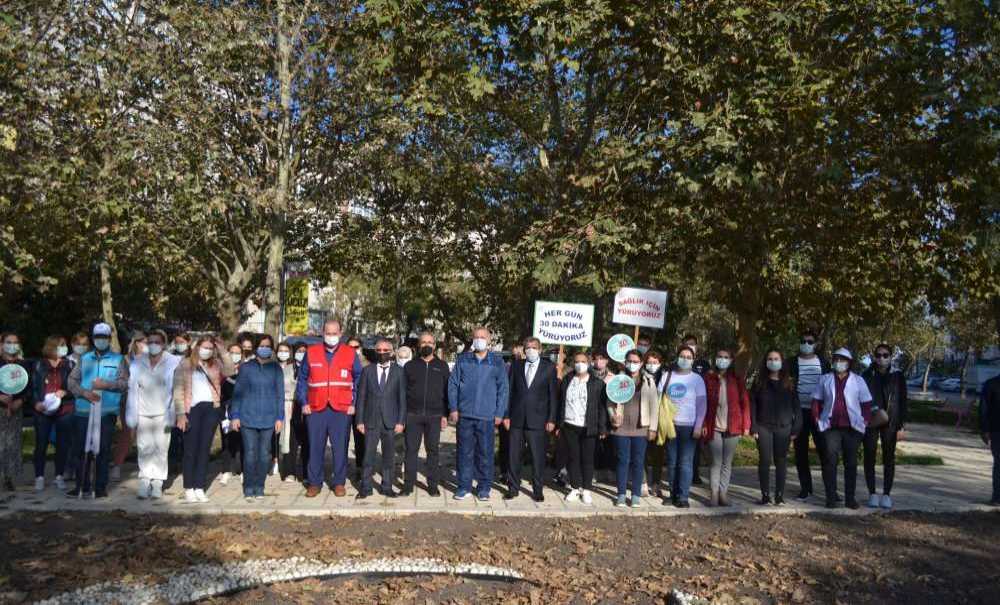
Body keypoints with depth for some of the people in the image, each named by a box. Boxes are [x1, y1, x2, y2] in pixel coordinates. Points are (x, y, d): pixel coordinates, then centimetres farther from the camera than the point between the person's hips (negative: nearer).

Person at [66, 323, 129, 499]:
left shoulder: (119, 359, 8)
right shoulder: (84, 359, 16)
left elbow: (125, 383, -2)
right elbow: (72, 380, 8)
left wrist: (106, 384, -15)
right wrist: (83, 392, -9)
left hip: (107, 411, -2)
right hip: (83, 411, 3)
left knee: (103, 450, 1)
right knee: (80, 449, 4)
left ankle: (100, 488, 9)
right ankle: (82, 487, 14)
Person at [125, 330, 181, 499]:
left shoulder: (173, 362, -4)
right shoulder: (137, 363, 5)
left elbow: (174, 390, -6)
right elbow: (132, 390, 5)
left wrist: (171, 416, -10)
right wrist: (132, 416, 0)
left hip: (162, 413, -2)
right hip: (143, 413, 2)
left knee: (161, 448, -2)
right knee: (144, 448, 2)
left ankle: (157, 483, 7)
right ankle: (145, 481, 11)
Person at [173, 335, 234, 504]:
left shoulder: (215, 365, 13)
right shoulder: (185, 365, 3)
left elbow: (231, 371, -5)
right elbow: (178, 390, -3)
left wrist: (222, 351, -3)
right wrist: (181, 414, -11)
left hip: (211, 408, 3)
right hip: (193, 408, -3)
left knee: (204, 449, 5)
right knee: (190, 450, -1)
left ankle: (200, 488, 9)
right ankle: (189, 489, 5)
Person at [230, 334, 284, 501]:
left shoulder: (276, 369, 6)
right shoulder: (246, 367, 4)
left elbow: (280, 394, 7)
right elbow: (237, 392, 5)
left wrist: (280, 417, 3)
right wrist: (235, 416, 0)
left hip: (268, 418, 1)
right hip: (248, 417, -1)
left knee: (264, 454, 3)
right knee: (250, 453, -4)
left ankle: (259, 487, 14)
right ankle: (249, 488, 6)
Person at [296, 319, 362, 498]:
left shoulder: (350, 354, 4)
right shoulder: (311, 353, 7)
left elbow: (359, 380, 7)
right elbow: (302, 379, 11)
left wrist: (354, 403, -1)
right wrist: (303, 402, 3)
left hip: (341, 409, -1)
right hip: (315, 409, 1)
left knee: (340, 448, 2)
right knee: (315, 447, 4)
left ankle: (339, 483, 12)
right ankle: (314, 483, 15)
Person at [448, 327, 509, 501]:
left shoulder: (497, 362, 3)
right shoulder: (462, 360, 6)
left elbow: (503, 389, 4)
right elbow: (453, 384, 7)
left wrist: (499, 413, -2)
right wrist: (453, 408, 0)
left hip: (487, 416, -1)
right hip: (464, 414, 1)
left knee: (485, 452, 4)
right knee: (465, 451, 6)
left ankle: (484, 487, 16)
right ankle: (464, 486, 15)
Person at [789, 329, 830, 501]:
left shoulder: (823, 363, 8)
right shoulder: (793, 363, 5)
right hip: (800, 412, 0)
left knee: (824, 449, -5)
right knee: (801, 452, 4)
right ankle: (805, 488, 14)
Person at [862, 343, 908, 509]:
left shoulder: (897, 376, 2)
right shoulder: (867, 375, 2)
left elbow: (903, 402, 3)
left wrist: (901, 426, -2)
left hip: (890, 423, 0)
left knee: (889, 459, 5)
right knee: (869, 458, 2)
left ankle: (886, 494, 13)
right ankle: (872, 493, 11)